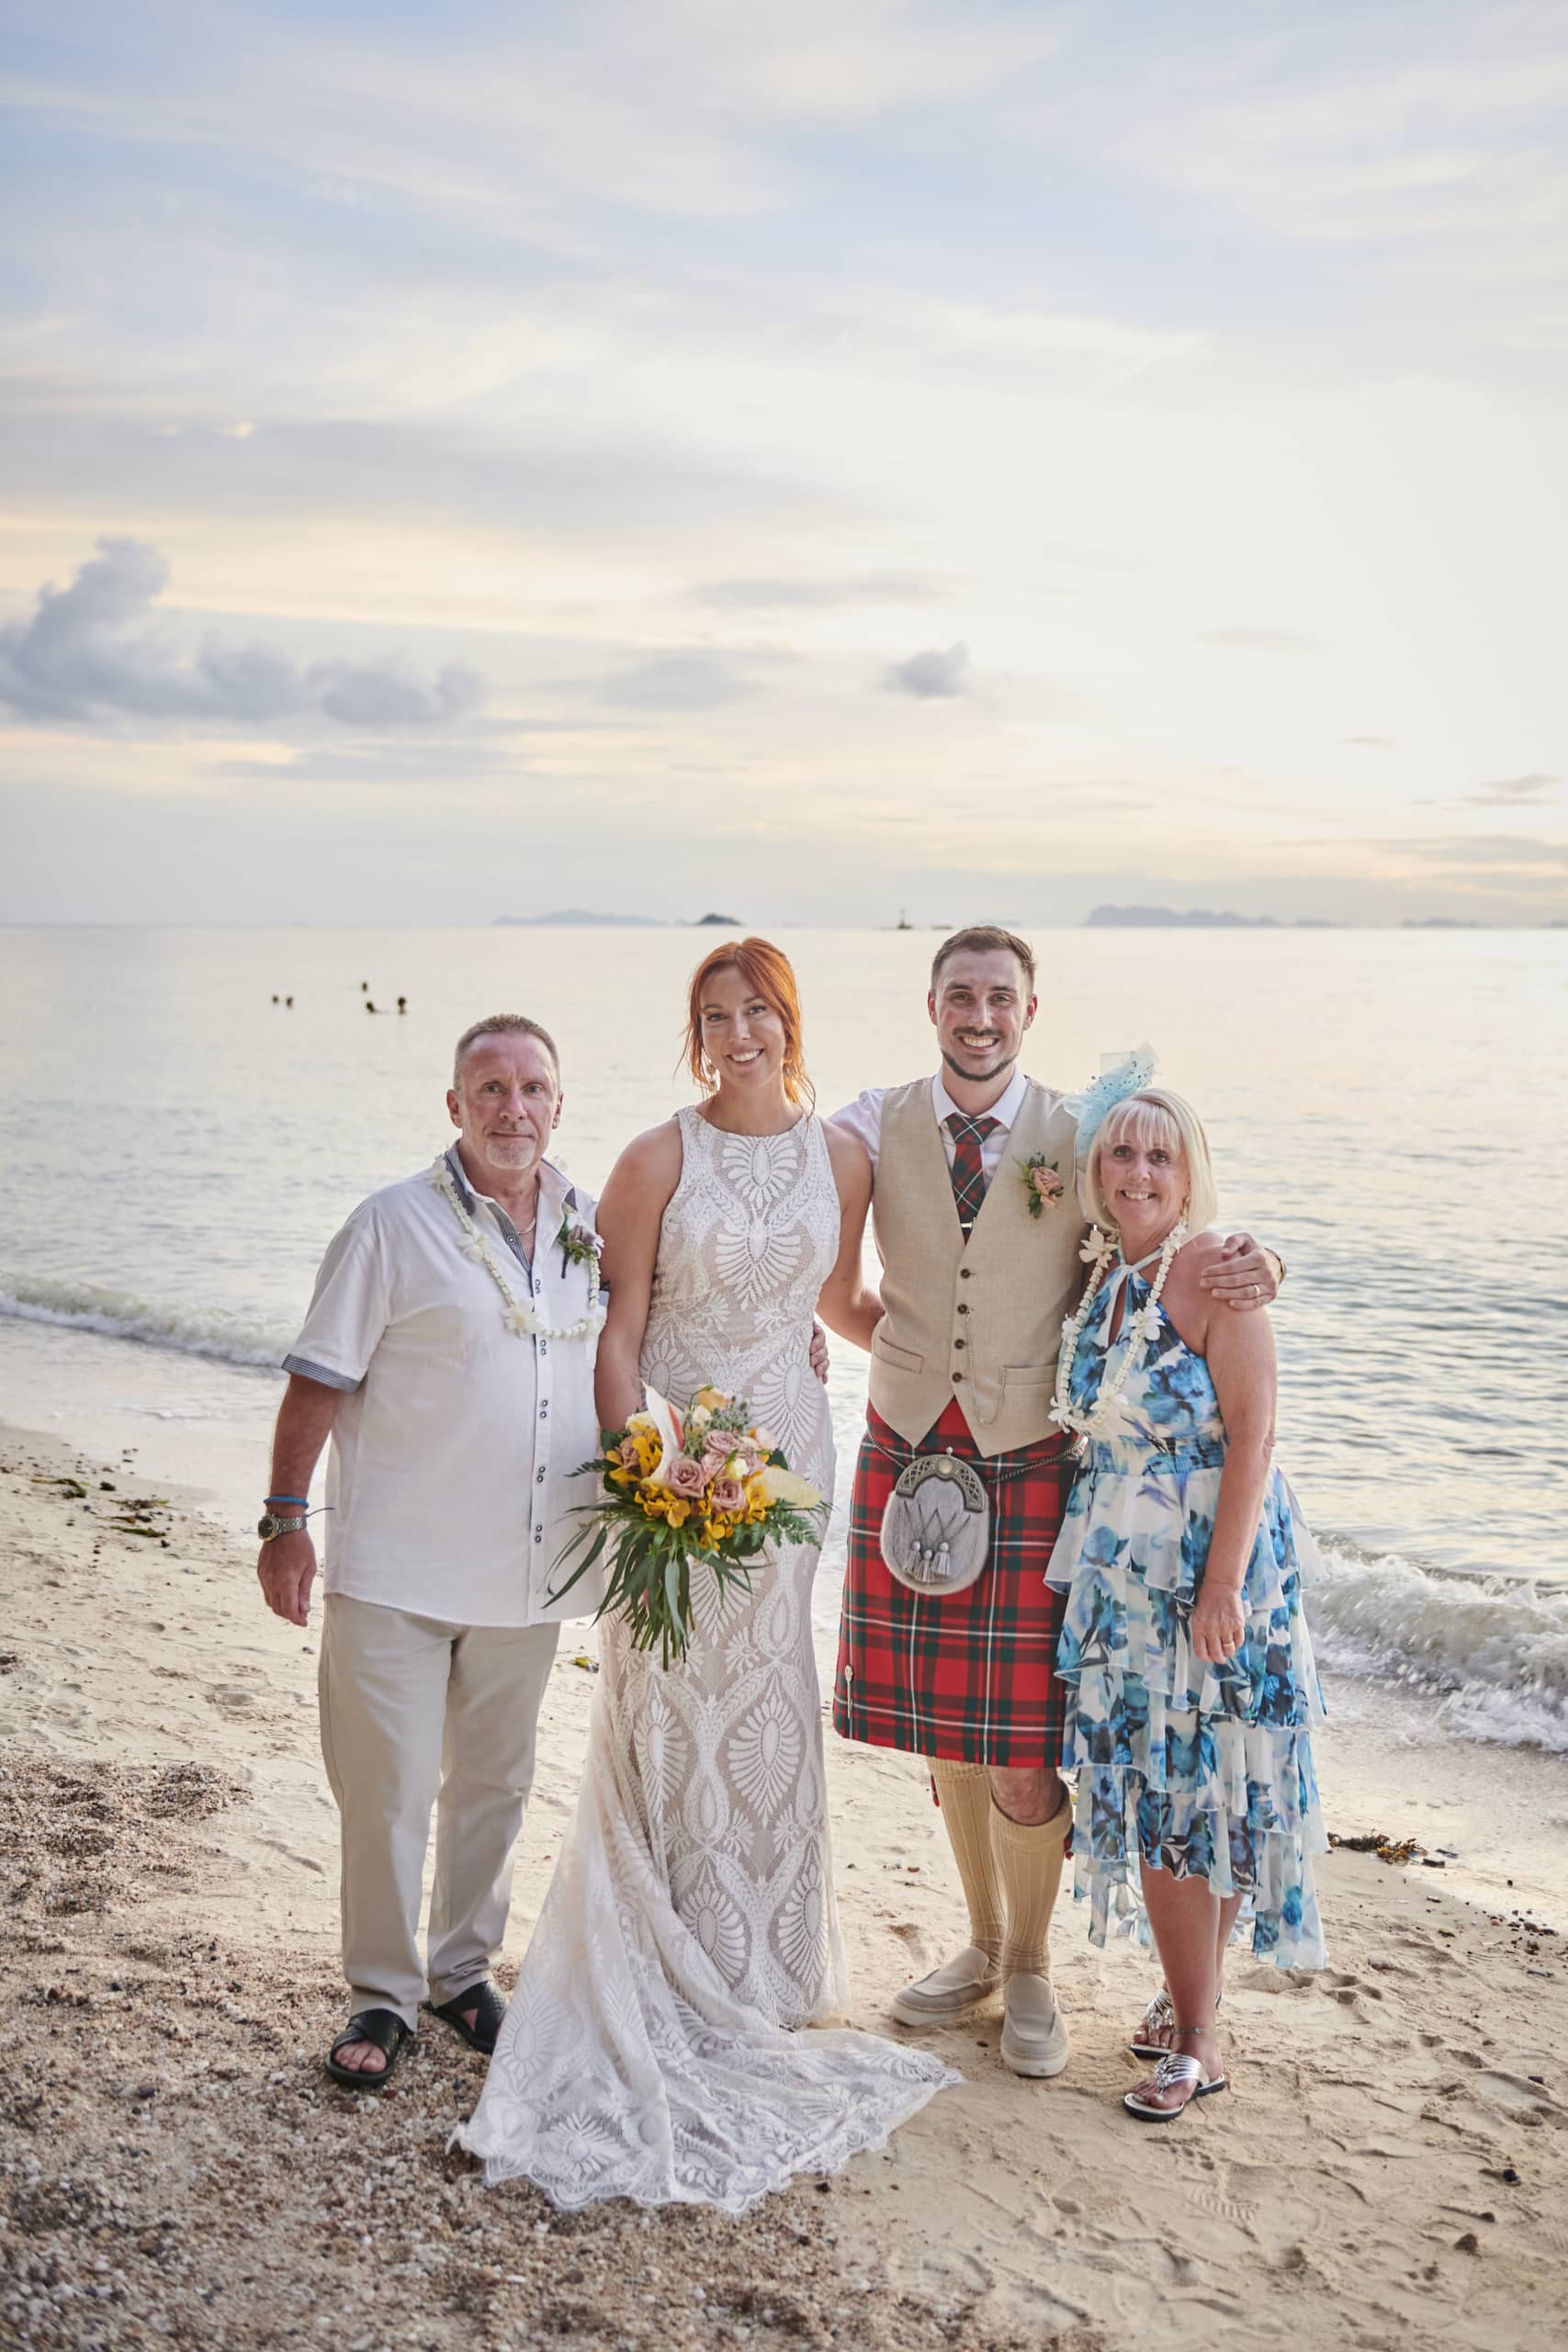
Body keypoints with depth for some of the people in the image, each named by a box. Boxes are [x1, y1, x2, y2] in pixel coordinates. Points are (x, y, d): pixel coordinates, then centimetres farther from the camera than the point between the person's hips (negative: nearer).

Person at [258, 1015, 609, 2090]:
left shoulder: (591, 1226, 6)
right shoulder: (395, 1225, -7)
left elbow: (615, 1364, 17)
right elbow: (319, 1381, -6)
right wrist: (286, 1520, -10)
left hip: (527, 1569, 5)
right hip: (395, 1569, -4)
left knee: (495, 1784, 16)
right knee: (388, 1790, 1)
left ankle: (463, 1970, 34)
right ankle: (383, 1996, 18)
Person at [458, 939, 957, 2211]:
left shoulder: (840, 1157, 2)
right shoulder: (657, 1160, -8)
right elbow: (618, 1338, -9)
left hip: (787, 1440, 3)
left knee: (766, 1696, 13)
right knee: (670, 1700, 3)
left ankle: (756, 1958, 31)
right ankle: (668, 1974, 21)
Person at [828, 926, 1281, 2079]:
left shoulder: (1081, 1136, -2)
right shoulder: (874, 1125, 2)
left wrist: (1249, 1263, -14)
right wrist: (877, 1331, -2)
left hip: (1029, 1465, -2)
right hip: (908, 1455, 2)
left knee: (1020, 1750, 0)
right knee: (941, 1726, 13)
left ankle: (1030, 1971, 24)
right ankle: (982, 1946, 35)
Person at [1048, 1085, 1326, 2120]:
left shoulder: (1217, 1272, -13)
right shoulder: (1102, 1275, 9)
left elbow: (1252, 1437, -16)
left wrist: (1224, 1582, -20)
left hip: (1209, 1566, -6)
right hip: (1120, 1568, 6)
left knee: (1196, 1791, 0)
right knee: (1144, 1791, 12)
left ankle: (1198, 2037, 13)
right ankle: (1188, 1997, 29)